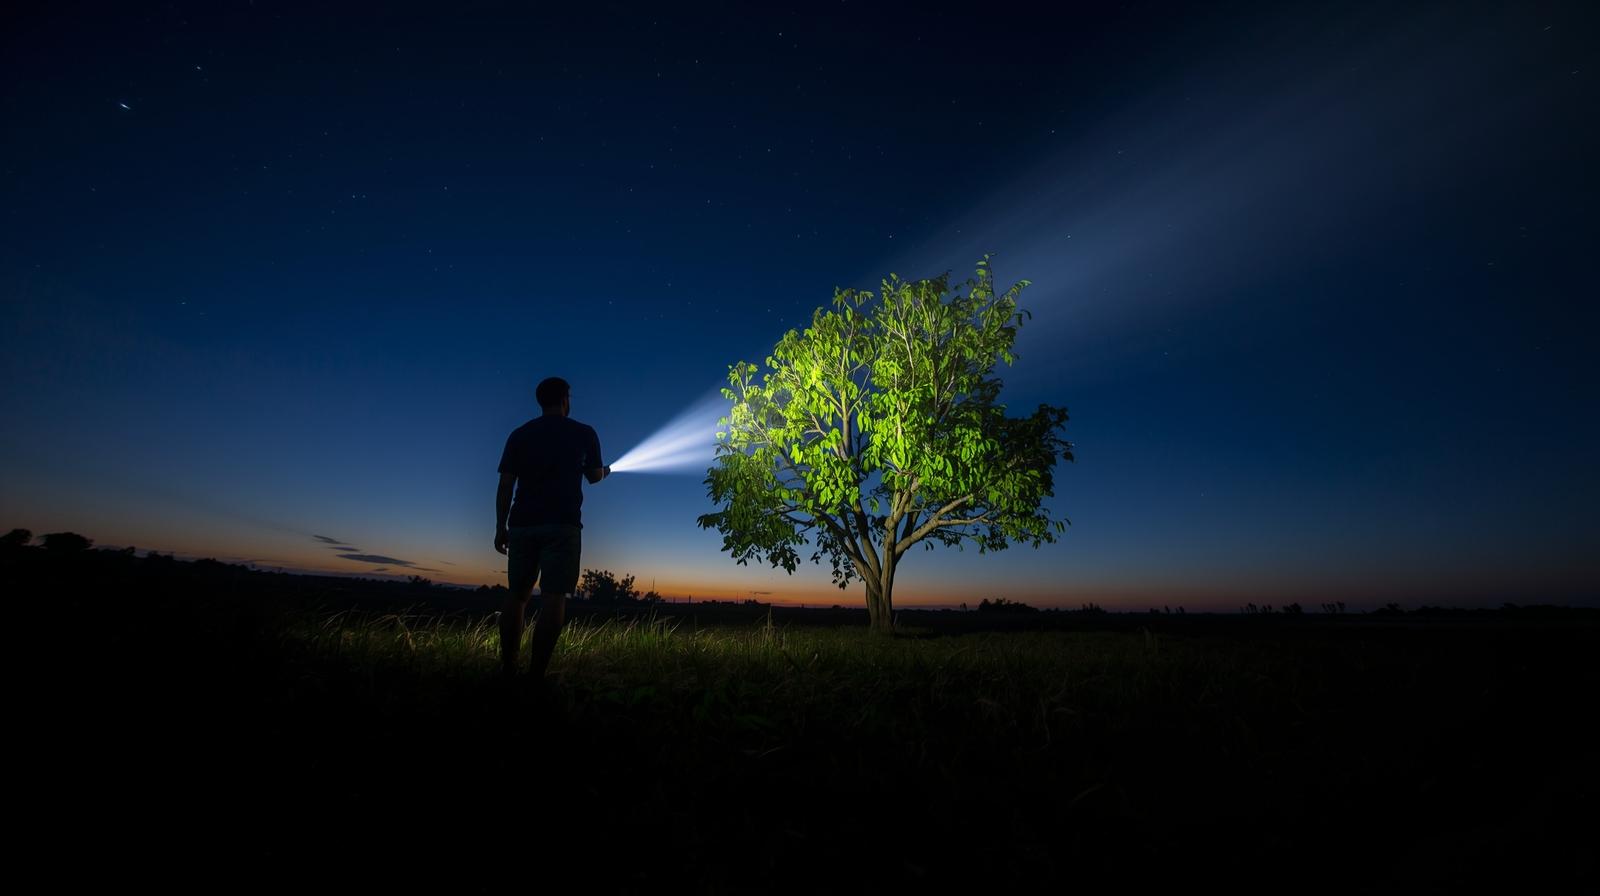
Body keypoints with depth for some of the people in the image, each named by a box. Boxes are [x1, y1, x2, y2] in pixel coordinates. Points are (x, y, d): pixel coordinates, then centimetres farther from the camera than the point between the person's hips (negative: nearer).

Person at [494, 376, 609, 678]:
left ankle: (507, 669, 11)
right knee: (554, 598, -6)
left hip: (522, 524, 4)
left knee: (517, 595, 11)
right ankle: (536, 674, -11)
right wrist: (605, 471, 38)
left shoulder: (520, 434, 11)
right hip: (562, 525, -3)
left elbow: (505, 485, 6)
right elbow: (594, 477, 15)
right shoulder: (584, 433, 6)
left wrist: (501, 527, 10)